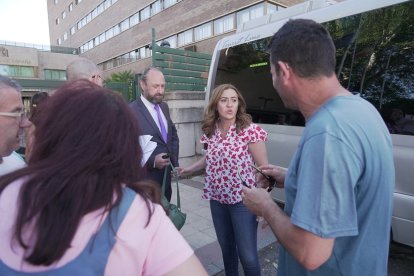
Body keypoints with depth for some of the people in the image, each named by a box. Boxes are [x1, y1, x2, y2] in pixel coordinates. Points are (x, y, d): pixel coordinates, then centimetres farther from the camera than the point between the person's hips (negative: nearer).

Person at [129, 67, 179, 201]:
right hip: (146, 178, -6)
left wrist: (174, 161, 6)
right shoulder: (131, 111, -16)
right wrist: (152, 161, -24)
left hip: (167, 175, 6)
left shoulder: (164, 107, 7)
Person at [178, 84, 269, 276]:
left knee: (247, 255, 2)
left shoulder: (251, 130, -15)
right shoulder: (211, 131, 1)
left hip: (242, 200, -5)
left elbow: (263, 168, -12)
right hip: (217, 199, 5)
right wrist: (190, 169, 15)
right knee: (226, 247, 21)